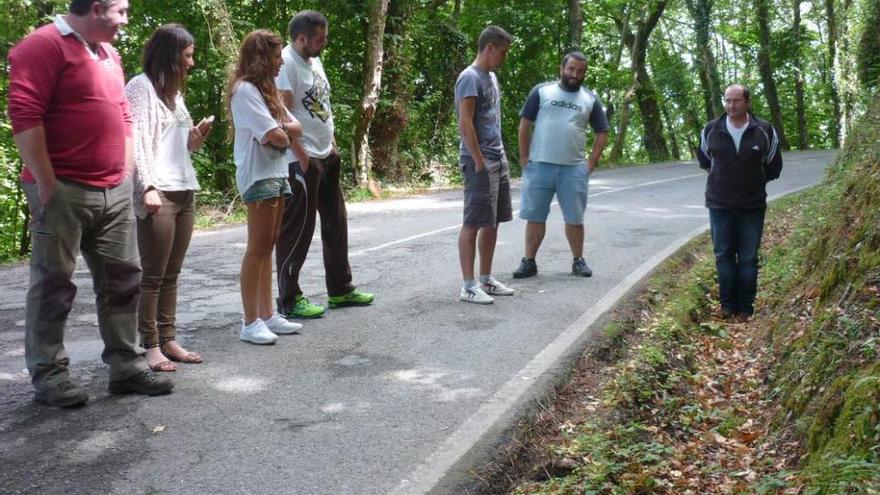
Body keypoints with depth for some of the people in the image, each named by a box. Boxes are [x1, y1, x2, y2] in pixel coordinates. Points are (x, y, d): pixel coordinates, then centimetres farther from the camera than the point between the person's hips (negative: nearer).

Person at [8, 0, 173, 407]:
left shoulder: (109, 54, 18)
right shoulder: (44, 45, -8)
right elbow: (24, 115, -15)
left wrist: (126, 174, 16)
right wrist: (46, 182, -17)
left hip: (114, 191, 8)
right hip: (63, 190, -8)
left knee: (123, 278, 9)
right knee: (53, 283, 1)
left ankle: (126, 367, 17)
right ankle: (48, 374, 10)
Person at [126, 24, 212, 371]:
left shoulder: (174, 91, 20)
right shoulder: (141, 86, -5)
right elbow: (137, 140, -13)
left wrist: (197, 135, 4)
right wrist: (148, 187, -22)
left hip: (184, 191, 8)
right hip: (157, 194, -8)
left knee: (171, 274, 9)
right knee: (153, 275, -3)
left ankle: (168, 340, 13)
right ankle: (151, 346, 2)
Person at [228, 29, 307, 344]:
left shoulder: (266, 89, 18)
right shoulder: (245, 89, -12)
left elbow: (295, 127, 10)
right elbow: (275, 135, -20)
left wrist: (279, 131, -10)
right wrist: (283, 135, 2)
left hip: (276, 172, 9)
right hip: (258, 175, -9)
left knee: (268, 246, 10)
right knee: (258, 247, -8)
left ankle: (267, 315, 15)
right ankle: (250, 323, -5)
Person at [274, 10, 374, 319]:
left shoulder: (314, 61, 15)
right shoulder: (286, 63, -15)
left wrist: (331, 142, 16)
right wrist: (299, 154, -21)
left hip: (326, 155, 10)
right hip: (302, 160, -10)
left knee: (336, 223, 16)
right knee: (297, 230, -3)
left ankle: (340, 290, 28)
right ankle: (289, 300, 7)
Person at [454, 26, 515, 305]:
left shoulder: (491, 77, 17)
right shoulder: (470, 78, -12)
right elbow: (465, 124, -18)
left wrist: (499, 156, 16)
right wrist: (479, 162, -19)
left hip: (498, 160, 9)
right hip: (480, 162, -9)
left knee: (492, 222, 12)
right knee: (474, 222, -6)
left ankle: (486, 280, 21)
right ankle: (468, 286, -2)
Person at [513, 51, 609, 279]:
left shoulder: (590, 99, 8)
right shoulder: (541, 91, 1)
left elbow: (602, 132, 12)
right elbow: (525, 125, 1)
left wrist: (591, 162, 3)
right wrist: (525, 159, -3)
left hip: (574, 169, 2)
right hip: (539, 166, -1)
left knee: (575, 218, 8)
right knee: (535, 216, 4)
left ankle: (578, 261, 21)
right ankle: (529, 262, 12)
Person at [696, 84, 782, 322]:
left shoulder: (765, 131, -4)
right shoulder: (711, 130, -3)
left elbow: (774, 166, 10)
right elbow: (703, 158, 18)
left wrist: (753, 182, 7)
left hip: (752, 206, -1)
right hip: (719, 204, 1)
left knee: (748, 259, 5)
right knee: (723, 255, 7)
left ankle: (745, 307, 15)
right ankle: (727, 304, 18)